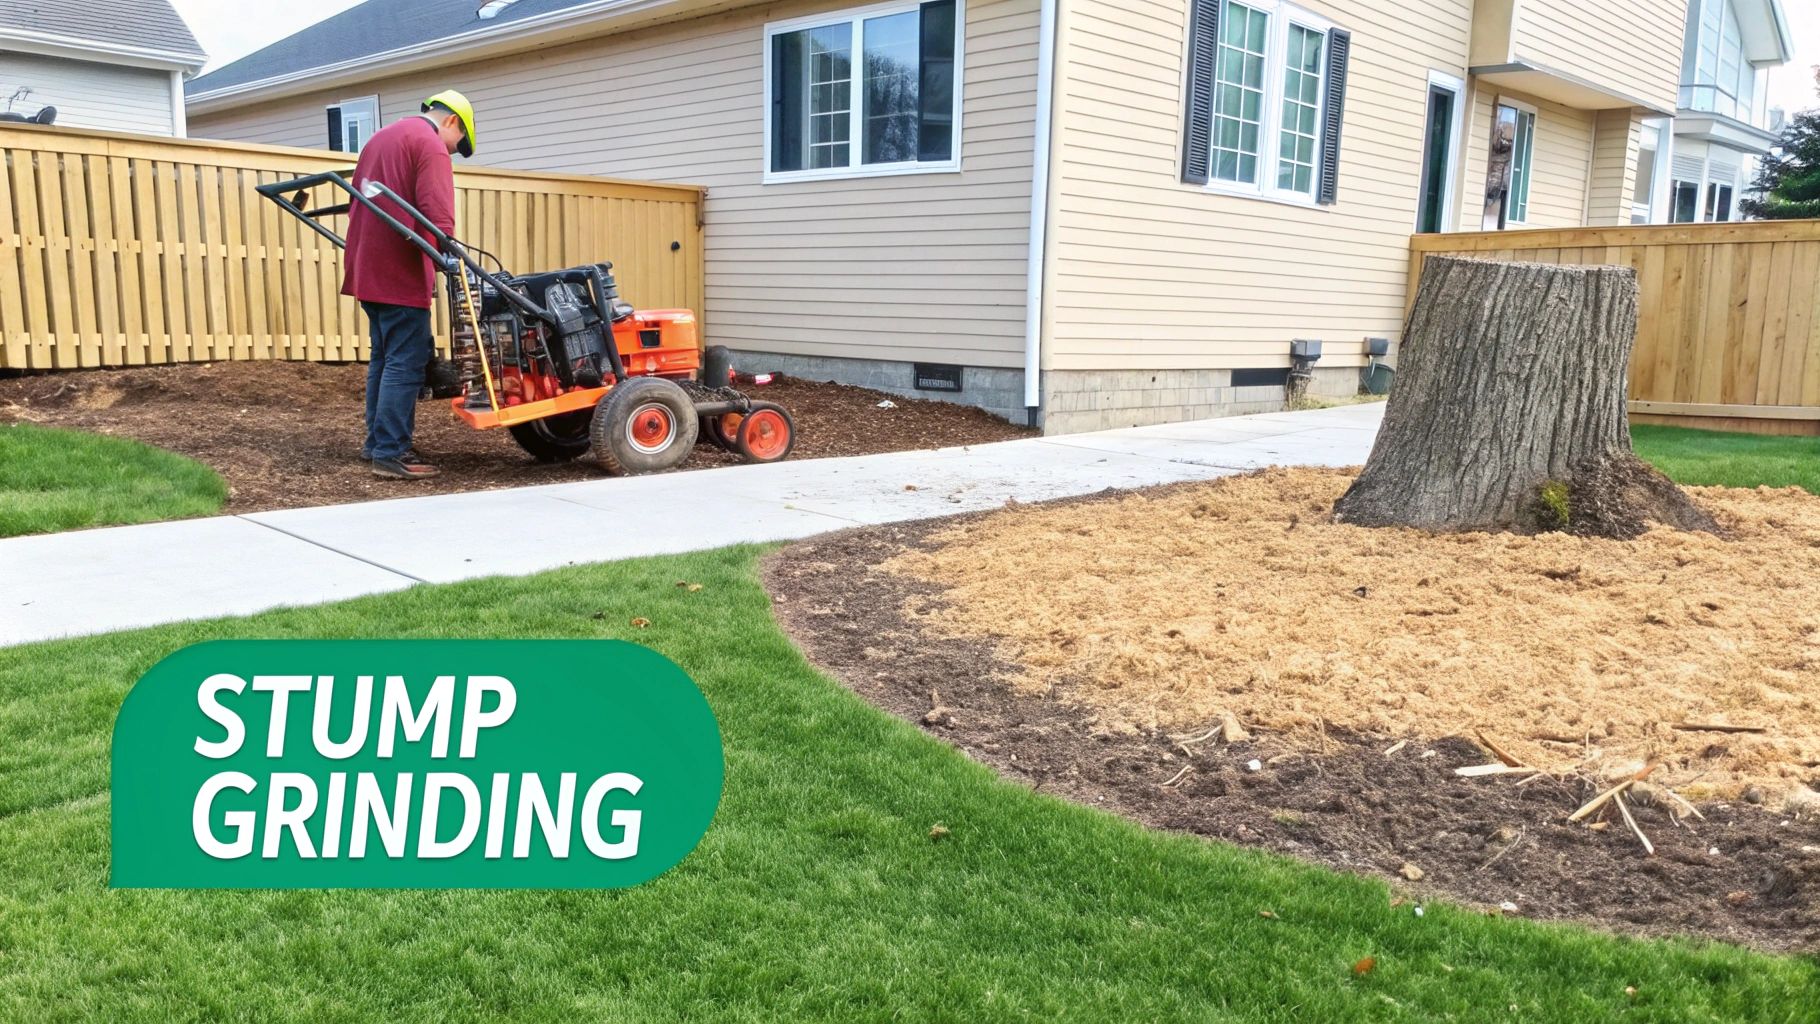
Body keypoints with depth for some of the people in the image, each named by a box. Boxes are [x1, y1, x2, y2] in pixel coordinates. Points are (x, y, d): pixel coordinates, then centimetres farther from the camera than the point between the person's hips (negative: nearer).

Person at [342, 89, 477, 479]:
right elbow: (437, 215, -20)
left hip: (367, 268, 10)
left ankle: (377, 442, 24)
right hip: (400, 273, -10)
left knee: (384, 357, 18)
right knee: (405, 363, -8)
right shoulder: (431, 145, -8)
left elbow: (357, 203, 27)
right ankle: (390, 453, -9)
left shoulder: (381, 137, 23)